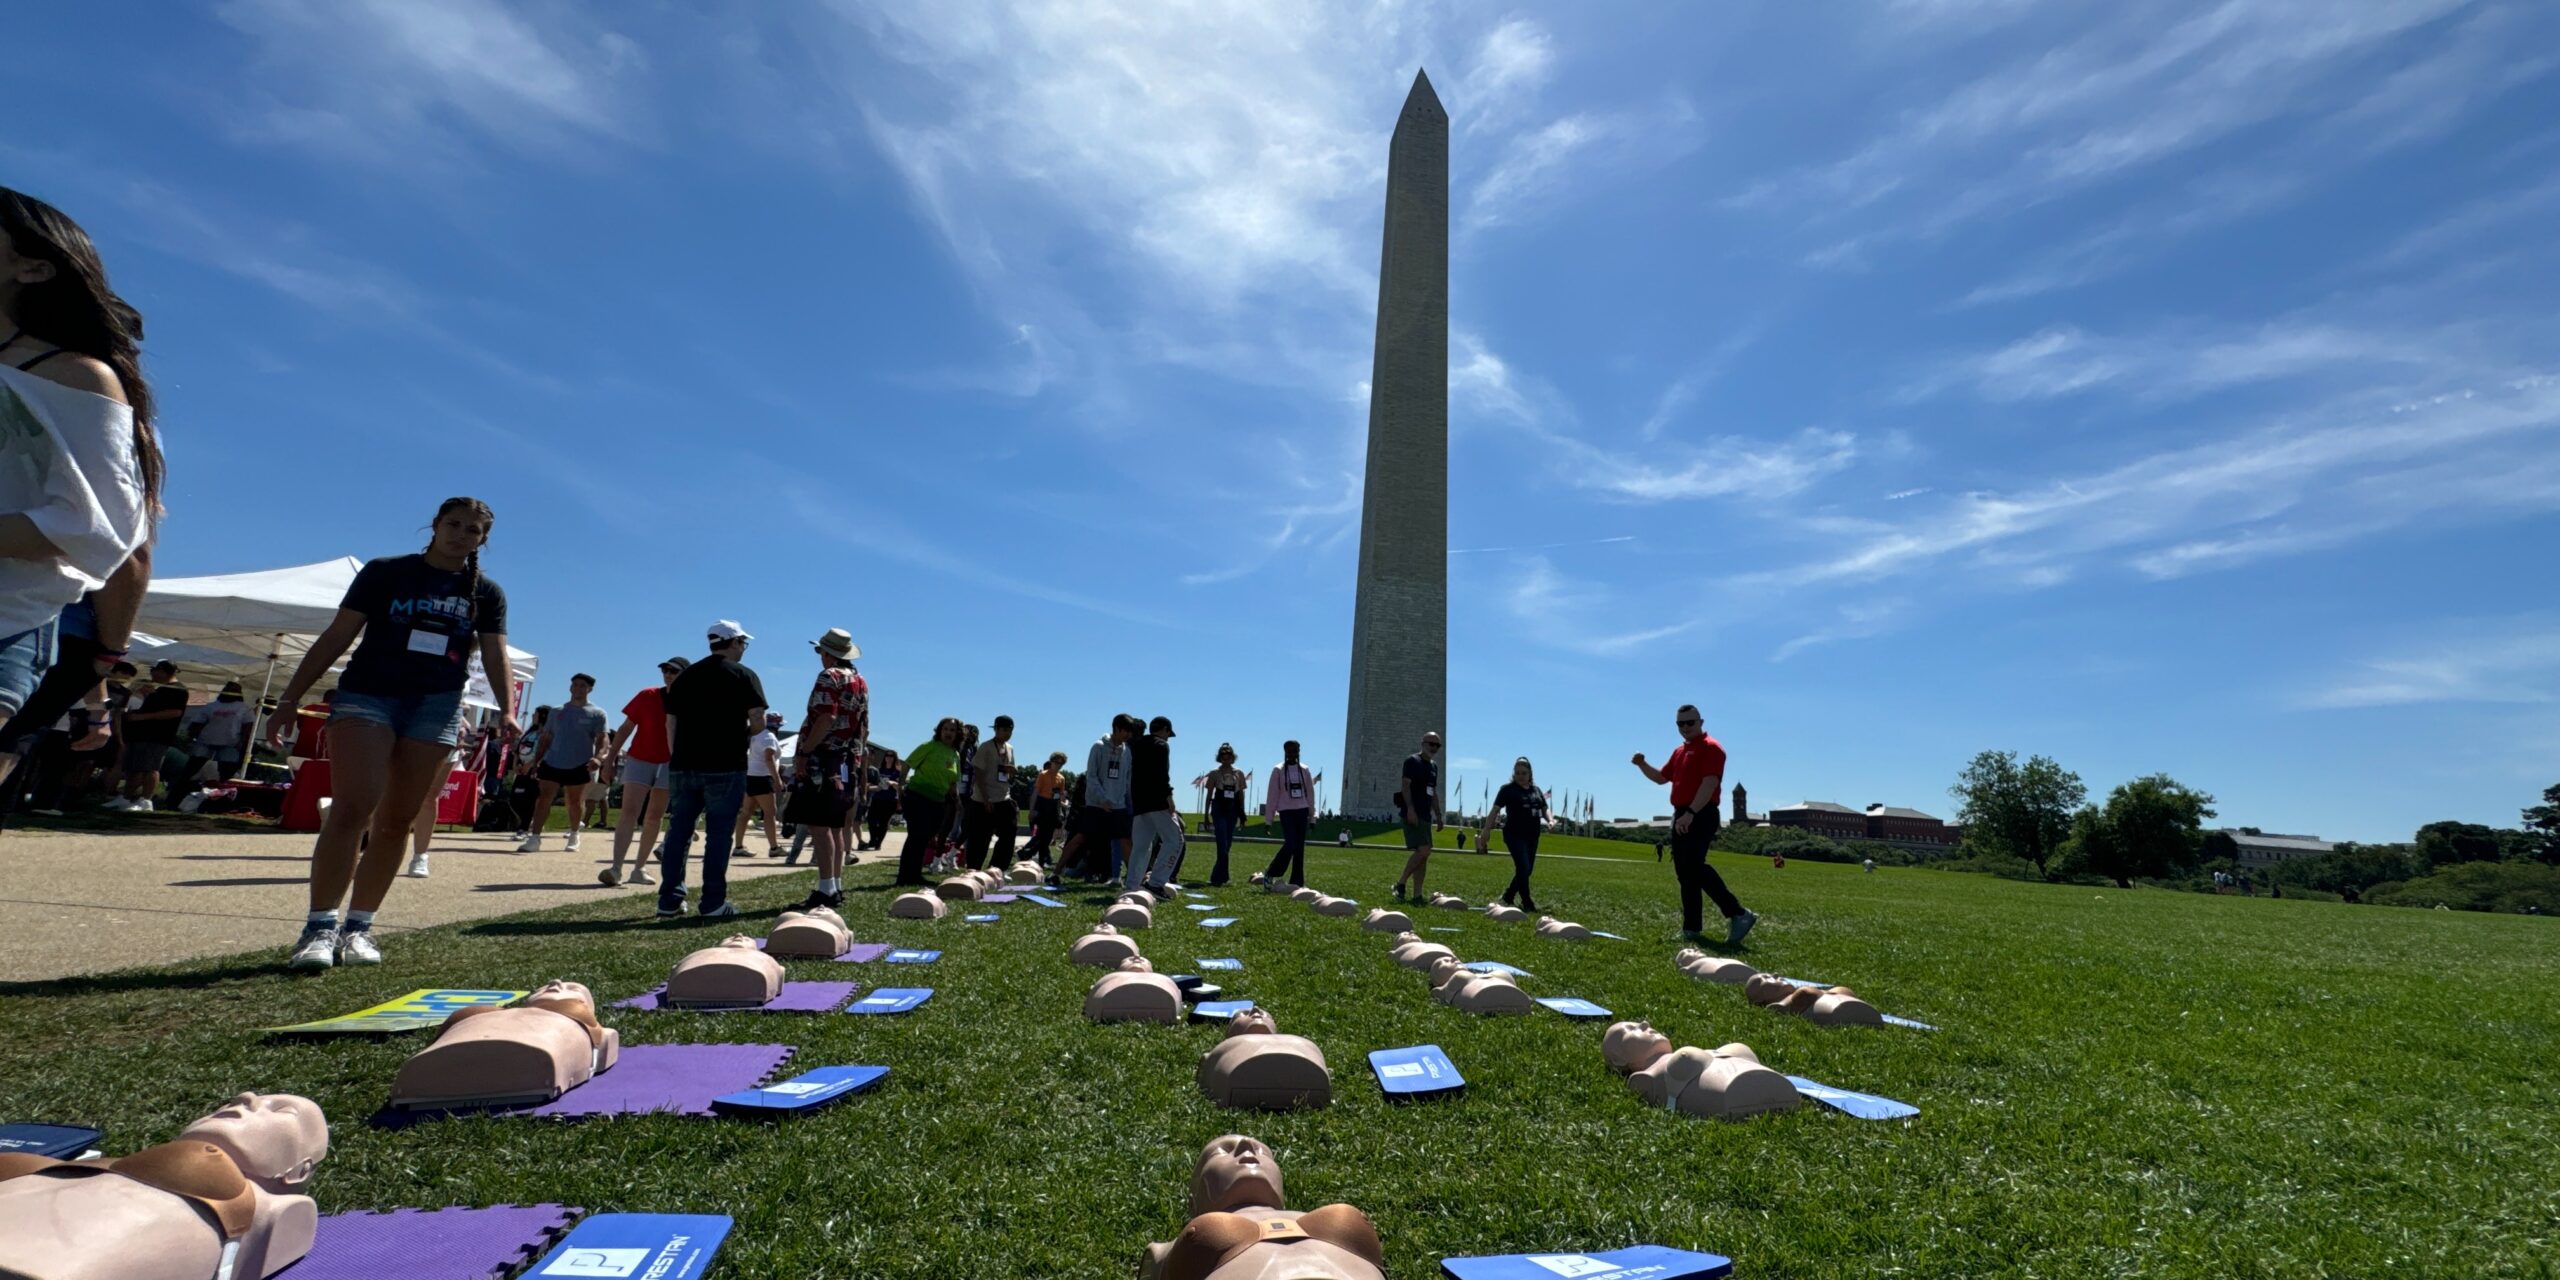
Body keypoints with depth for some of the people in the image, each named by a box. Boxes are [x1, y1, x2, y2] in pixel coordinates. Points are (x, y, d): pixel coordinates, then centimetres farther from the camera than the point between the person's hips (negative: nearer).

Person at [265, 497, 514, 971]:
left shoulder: (486, 594, 9)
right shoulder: (385, 572, 5)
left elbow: (496, 658, 1)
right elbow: (336, 637, 4)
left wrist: (507, 711, -16)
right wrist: (288, 700, 0)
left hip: (436, 706, 2)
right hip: (366, 695, -2)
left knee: (396, 821, 4)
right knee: (352, 809, -15)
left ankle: (358, 928, 12)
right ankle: (319, 927, -11)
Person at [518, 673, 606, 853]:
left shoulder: (596, 714, 0)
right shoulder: (556, 711, 12)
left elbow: (602, 739, -8)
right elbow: (545, 738, 15)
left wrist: (598, 757, -26)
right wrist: (536, 761, 7)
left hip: (579, 766, -3)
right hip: (552, 763, 3)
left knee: (576, 802, 8)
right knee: (544, 799, -5)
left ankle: (574, 836, 24)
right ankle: (534, 838, -6)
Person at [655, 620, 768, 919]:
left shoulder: (686, 675, 14)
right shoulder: (743, 675, -2)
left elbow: (670, 722, 14)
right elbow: (758, 720, -9)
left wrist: (676, 757, 18)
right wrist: (745, 732, 11)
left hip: (683, 765, 5)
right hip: (725, 767, -5)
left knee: (678, 832, 10)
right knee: (718, 834, -1)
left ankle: (669, 900, 13)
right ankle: (713, 903, 0)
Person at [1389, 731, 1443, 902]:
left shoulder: (1433, 766, 20)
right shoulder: (1412, 761, -5)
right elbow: (1405, 786, -14)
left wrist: (1438, 815, 20)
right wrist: (1410, 809, -23)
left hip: (1425, 816, 9)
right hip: (1413, 814, -9)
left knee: (1424, 855, 6)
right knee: (1424, 850, -18)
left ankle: (1417, 895, 8)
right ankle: (1400, 883, -7)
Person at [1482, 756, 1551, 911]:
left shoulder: (1536, 790, 13)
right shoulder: (1508, 789, -4)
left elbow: (1544, 809, 18)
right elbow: (1495, 810, -7)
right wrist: (1487, 830, -14)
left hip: (1532, 836, 6)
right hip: (1515, 835, -6)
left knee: (1527, 870, 11)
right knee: (1523, 867, -13)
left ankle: (1507, 896, 28)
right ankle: (1526, 902, -2)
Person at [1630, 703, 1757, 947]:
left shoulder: (1711, 748, -8)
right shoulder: (1679, 751, 19)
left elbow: (1710, 783, -19)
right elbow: (1661, 777, 28)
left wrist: (1690, 813, -27)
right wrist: (1642, 765, 9)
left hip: (1701, 815, -9)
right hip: (1681, 816, 9)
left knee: (1694, 867, -20)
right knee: (1684, 872, 7)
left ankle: (1737, 914, -15)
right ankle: (1691, 928, 12)